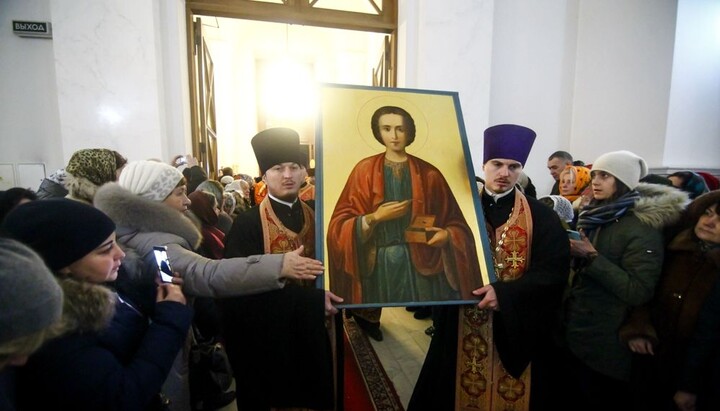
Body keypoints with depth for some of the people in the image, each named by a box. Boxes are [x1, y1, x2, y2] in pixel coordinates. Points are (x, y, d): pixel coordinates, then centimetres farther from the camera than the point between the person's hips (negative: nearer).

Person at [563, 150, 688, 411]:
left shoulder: (642, 227, -16)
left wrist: (592, 257, -27)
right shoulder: (594, 215, 6)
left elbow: (639, 292, -23)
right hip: (575, 331, 7)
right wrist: (572, 250, -1)